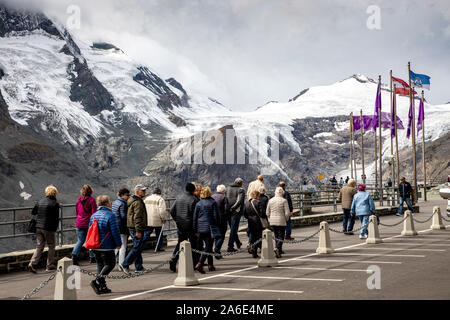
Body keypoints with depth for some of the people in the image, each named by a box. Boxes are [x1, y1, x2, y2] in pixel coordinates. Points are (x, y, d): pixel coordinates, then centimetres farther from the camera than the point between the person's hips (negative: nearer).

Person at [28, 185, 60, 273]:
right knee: (51, 247, 9)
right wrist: (55, 228, 1)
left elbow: (33, 212, 15)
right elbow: (56, 218, -11)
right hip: (49, 229, -5)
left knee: (39, 246, 10)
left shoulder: (40, 202, 6)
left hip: (39, 227, 5)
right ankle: (50, 265, 11)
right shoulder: (55, 204, -10)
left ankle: (32, 263, -5)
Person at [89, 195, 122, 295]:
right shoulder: (110, 215, -14)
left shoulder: (93, 215, 10)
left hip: (95, 247, 8)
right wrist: (119, 243, -2)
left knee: (100, 264, 14)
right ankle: (97, 281, -14)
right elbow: (115, 231, -13)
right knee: (110, 264, 2)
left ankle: (102, 287, 12)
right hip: (106, 247, -7)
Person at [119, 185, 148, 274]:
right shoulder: (138, 202, -16)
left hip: (132, 229, 10)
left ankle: (139, 267, 17)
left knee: (138, 247, 13)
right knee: (136, 248, -7)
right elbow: (137, 217, -22)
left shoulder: (132, 201, 18)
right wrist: (138, 231, -23)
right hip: (136, 229, -10)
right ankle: (125, 264, -8)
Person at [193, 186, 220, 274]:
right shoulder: (213, 202, -6)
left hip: (200, 227, 4)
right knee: (208, 247, -3)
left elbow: (195, 217, 3)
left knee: (208, 246, 17)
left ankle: (210, 265, 22)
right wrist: (216, 225, 8)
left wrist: (195, 230, 7)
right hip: (210, 227, -4)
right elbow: (216, 216, -6)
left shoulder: (198, 204, 4)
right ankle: (199, 264, -19)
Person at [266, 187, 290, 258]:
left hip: (273, 221, 4)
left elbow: (267, 212, 8)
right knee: (281, 236, 0)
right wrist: (286, 219, 7)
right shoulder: (284, 201, -9)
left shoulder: (270, 200, 3)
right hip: (281, 221, -4)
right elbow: (287, 213, -10)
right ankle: (278, 248, -21)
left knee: (276, 236, 14)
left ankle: (279, 251, 16)